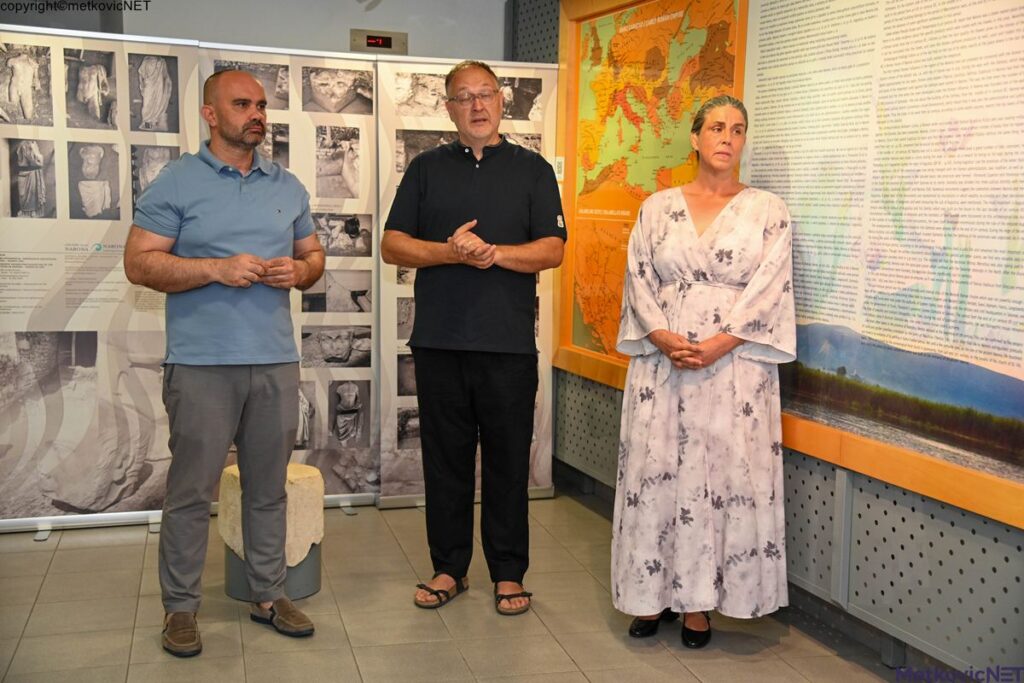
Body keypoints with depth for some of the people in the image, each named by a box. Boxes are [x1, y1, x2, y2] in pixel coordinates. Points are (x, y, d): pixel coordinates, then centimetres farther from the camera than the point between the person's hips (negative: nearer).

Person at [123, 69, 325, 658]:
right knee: (192, 490, 1)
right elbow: (140, 262, -6)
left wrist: (299, 270, -3)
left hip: (276, 360, 4)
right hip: (203, 362, -4)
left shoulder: (288, 187, 14)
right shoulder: (177, 183, -1)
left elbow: (313, 255, 20)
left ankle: (269, 593, 24)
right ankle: (181, 606, 14)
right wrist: (217, 268, -17)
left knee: (269, 486, 12)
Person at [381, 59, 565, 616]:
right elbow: (392, 245, 4)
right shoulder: (427, 168, 12)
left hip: (509, 341, -1)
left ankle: (508, 573, 17)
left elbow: (553, 250, 0)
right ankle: (449, 567, 21)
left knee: (508, 461, 4)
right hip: (439, 340, 1)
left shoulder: (532, 169, 9)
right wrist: (450, 251, -12)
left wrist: (494, 253, -15)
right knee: (445, 459, 8)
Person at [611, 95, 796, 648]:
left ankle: (699, 601, 11)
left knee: (722, 473, -1)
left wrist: (717, 344, -16)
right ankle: (652, 593, 17)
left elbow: (769, 289, -4)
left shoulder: (767, 210, 4)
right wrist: (664, 338, -13)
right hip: (661, 361, 2)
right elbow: (639, 278, 4)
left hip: (735, 364, -1)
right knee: (655, 472, 3)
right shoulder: (658, 207, 9)